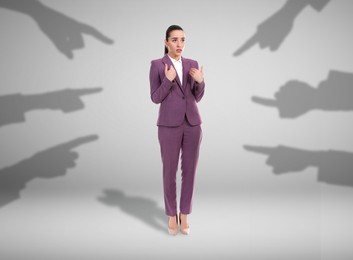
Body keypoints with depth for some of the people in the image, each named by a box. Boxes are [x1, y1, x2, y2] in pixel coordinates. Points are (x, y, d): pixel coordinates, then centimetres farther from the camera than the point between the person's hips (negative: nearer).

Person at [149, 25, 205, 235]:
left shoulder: (192, 64, 9)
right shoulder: (157, 65, -2)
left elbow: (197, 98, 9)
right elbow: (156, 98, -6)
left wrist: (200, 82, -12)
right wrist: (168, 79, -23)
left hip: (192, 124, 3)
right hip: (170, 125, -3)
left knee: (189, 171, 6)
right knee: (170, 172, 2)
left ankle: (184, 215, 20)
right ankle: (172, 216, 18)